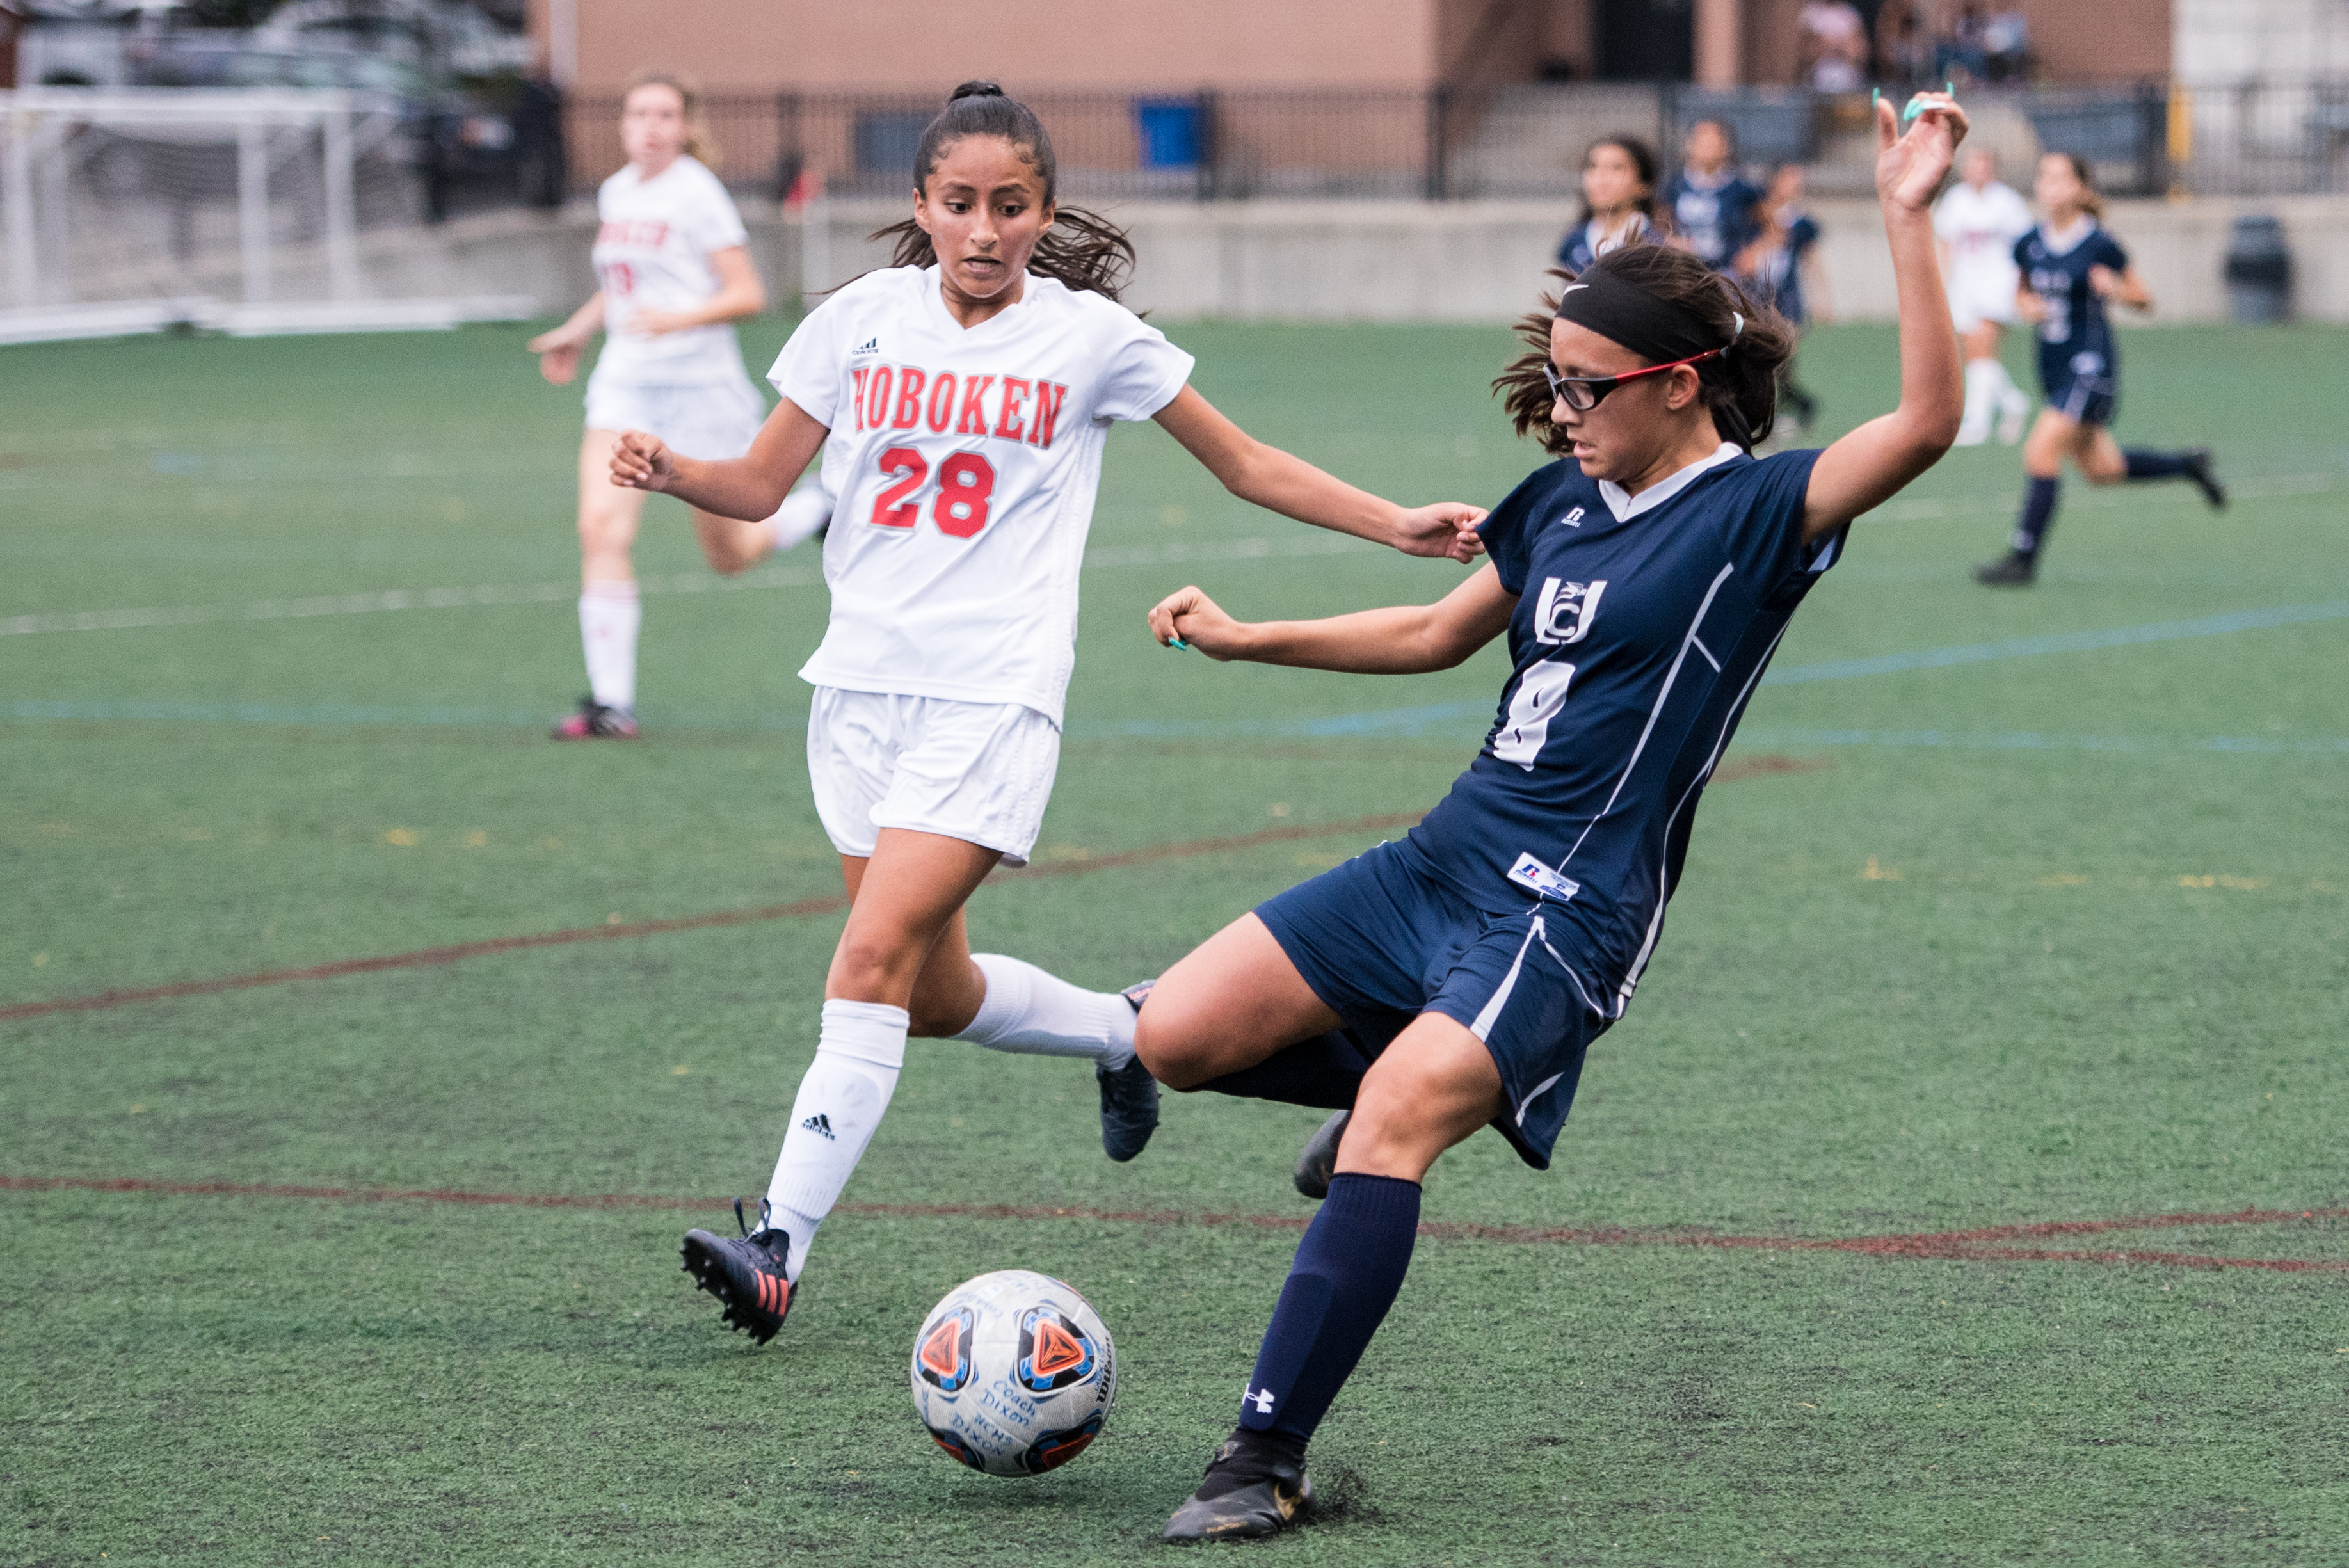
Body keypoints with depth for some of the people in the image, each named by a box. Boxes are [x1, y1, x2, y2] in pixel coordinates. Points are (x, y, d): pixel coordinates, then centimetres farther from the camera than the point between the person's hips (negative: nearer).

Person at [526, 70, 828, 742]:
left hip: (700, 383, -5)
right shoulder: (615, 193, 10)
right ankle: (611, 701, -14)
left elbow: (748, 294, -13)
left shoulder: (698, 194, -11)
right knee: (601, 529, -15)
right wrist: (576, 332, 19)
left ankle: (826, 515, 38)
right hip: (625, 384, 5)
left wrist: (679, 318, -27)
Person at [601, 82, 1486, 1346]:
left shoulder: (1089, 336, -1)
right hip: (862, 678, 4)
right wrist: (667, 470, -13)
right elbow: (760, 485, 8)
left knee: (877, 958, -18)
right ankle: (1123, 1031, 41)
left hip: (993, 696, -4)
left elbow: (1243, 464, 10)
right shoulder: (863, 320, 4)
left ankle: (782, 1247, -20)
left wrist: (1396, 526, 3)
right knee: (937, 996, 11)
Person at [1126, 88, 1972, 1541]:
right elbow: (1439, 633, 28)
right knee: (1171, 1038, -2)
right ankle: (1416, 1086, 24)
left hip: (1566, 915, -7)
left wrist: (1909, 218, -30)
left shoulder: (1752, 512, -8)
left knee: (1394, 1122, -26)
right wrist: (1246, 640, 24)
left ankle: (1269, 1461, -21)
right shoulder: (1567, 499, 12)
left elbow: (1928, 421, -24)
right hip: (1445, 860, 7)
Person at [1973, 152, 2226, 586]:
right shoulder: (2028, 245, 2)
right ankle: (2187, 464, 40)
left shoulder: (2099, 246, -12)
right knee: (2101, 470, 17)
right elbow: (2021, 293, 19)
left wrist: (2115, 288, -22)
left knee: (2041, 452, -18)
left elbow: (2144, 299, -2)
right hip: (2054, 367, 7)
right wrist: (2025, 306, -4)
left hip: (2092, 365, -7)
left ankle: (2023, 559, -11)